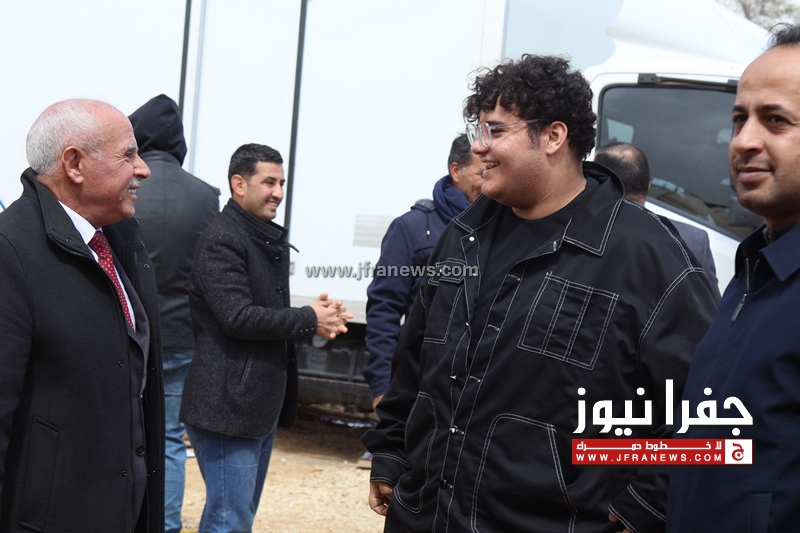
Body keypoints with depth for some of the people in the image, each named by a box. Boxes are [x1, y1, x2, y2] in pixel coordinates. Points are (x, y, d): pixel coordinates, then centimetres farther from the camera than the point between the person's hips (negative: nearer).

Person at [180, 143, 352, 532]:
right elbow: (238, 317, -22)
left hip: (263, 404, 10)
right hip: (227, 407, -10)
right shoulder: (221, 240, -14)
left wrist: (320, 317, 3)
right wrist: (309, 320, -13)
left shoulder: (270, 240, 18)